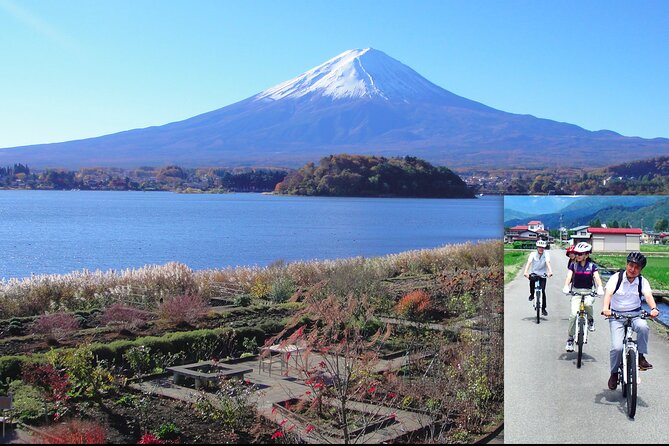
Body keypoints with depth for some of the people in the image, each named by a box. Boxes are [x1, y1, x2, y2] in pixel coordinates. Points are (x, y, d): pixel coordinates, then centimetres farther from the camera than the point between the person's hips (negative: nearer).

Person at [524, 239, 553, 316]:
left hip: (542, 275, -1)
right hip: (534, 273, 1)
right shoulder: (533, 254, -10)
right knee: (532, 280, -28)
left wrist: (550, 271, -43)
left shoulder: (546, 254, -10)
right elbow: (529, 262, -23)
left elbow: (548, 262, -25)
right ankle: (532, 294, 5)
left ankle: (543, 309, 5)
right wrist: (526, 272, -40)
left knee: (542, 291, -8)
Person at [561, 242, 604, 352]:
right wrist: (566, 287, -33)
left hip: (589, 291, -1)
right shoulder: (573, 265, 0)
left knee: (588, 303, -36)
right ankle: (570, 339, -3)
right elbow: (569, 276, -13)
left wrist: (600, 288, -34)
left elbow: (597, 277, -14)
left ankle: (590, 320, -2)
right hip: (576, 291, 1)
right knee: (574, 314, -16)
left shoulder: (592, 266, -2)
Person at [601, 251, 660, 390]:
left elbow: (648, 295, -18)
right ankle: (614, 373, 9)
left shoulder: (642, 281, -1)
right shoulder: (616, 278, -7)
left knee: (643, 327, -34)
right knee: (617, 347, -17)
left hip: (635, 315, 2)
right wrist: (605, 308, -42)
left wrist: (653, 308, -40)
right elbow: (608, 293, -22)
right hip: (616, 316, -1)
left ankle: (641, 357, -12)